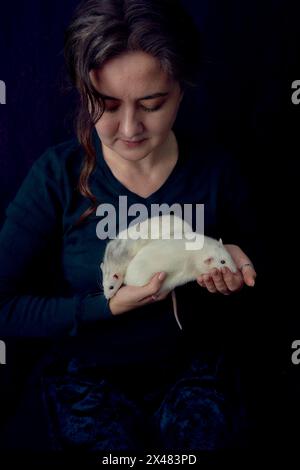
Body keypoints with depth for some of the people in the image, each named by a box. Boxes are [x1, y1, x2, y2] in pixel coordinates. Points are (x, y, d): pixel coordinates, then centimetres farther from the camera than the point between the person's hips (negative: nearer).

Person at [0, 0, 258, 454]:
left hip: (188, 367, 2)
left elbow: (246, 254, 8)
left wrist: (233, 264, -16)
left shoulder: (215, 170, -10)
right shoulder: (58, 176, -16)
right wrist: (109, 306, -25)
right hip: (88, 374, -1)